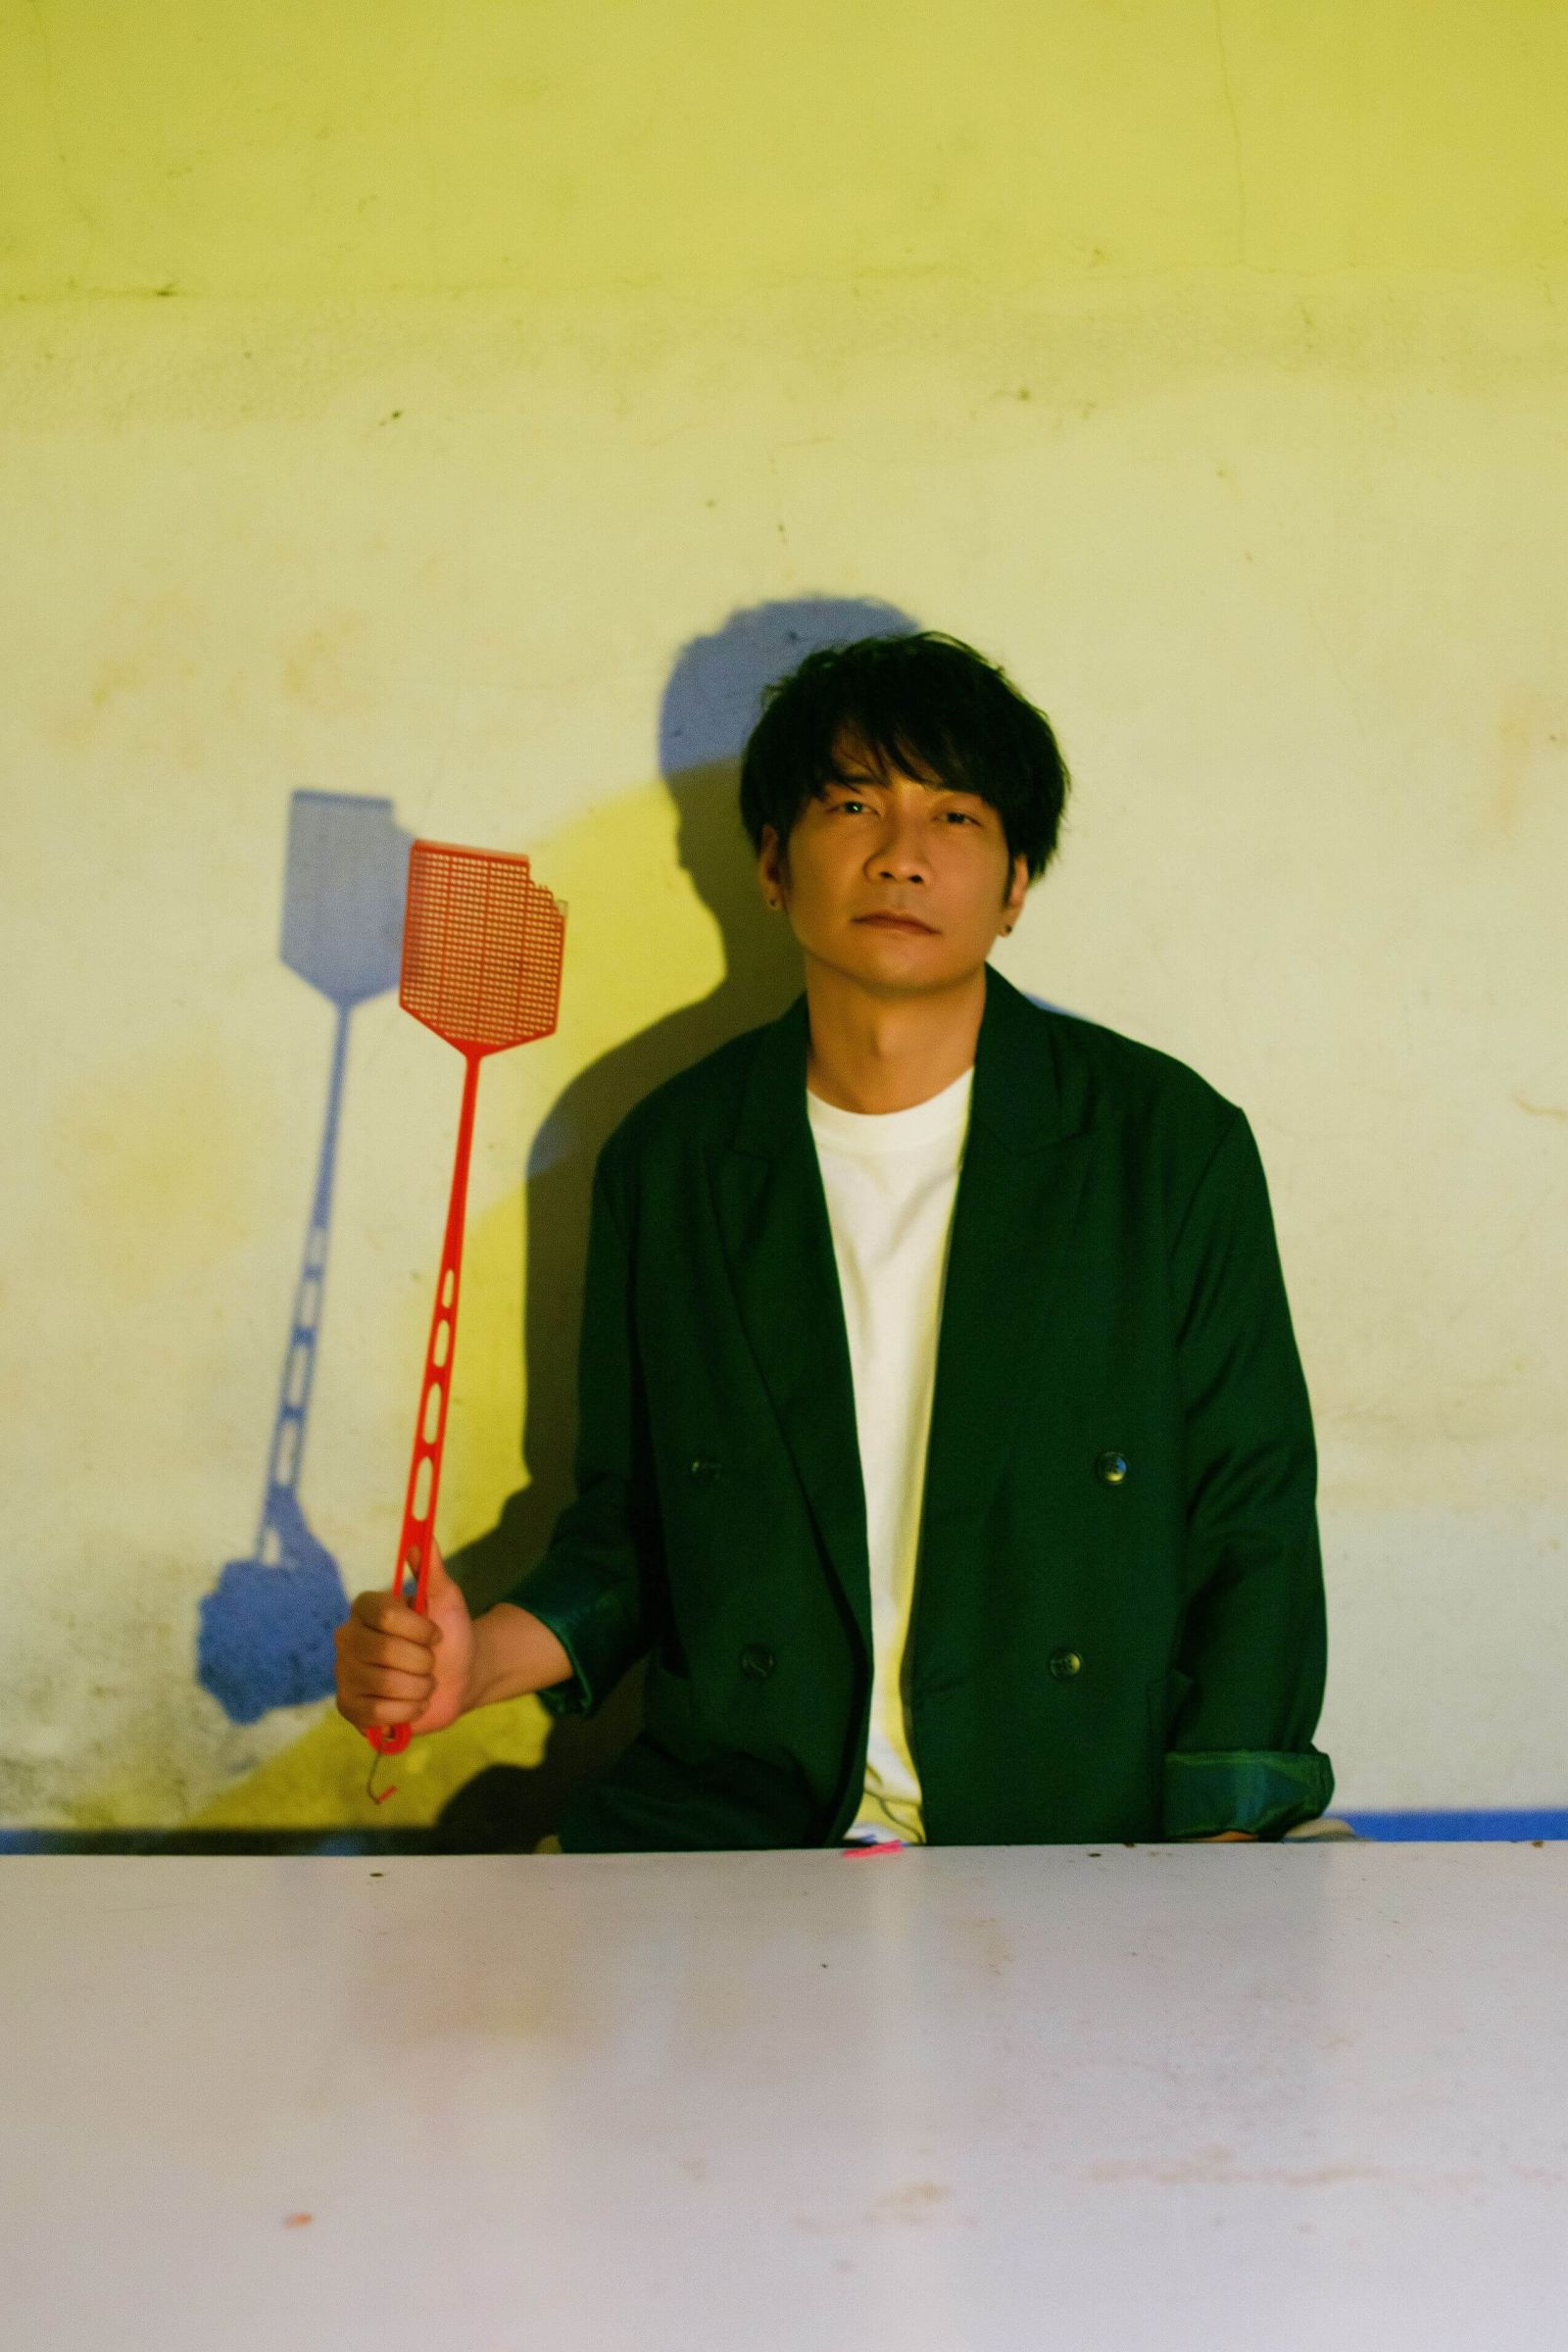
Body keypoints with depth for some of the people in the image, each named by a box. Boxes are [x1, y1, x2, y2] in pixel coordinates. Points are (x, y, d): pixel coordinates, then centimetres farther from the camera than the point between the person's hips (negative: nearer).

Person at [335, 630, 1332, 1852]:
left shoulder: (1171, 1141, -2)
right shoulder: (667, 1157, 5)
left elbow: (1253, 1536, 1)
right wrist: (483, 1658, -5)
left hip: (1088, 1832, 0)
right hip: (736, 1817, 0)